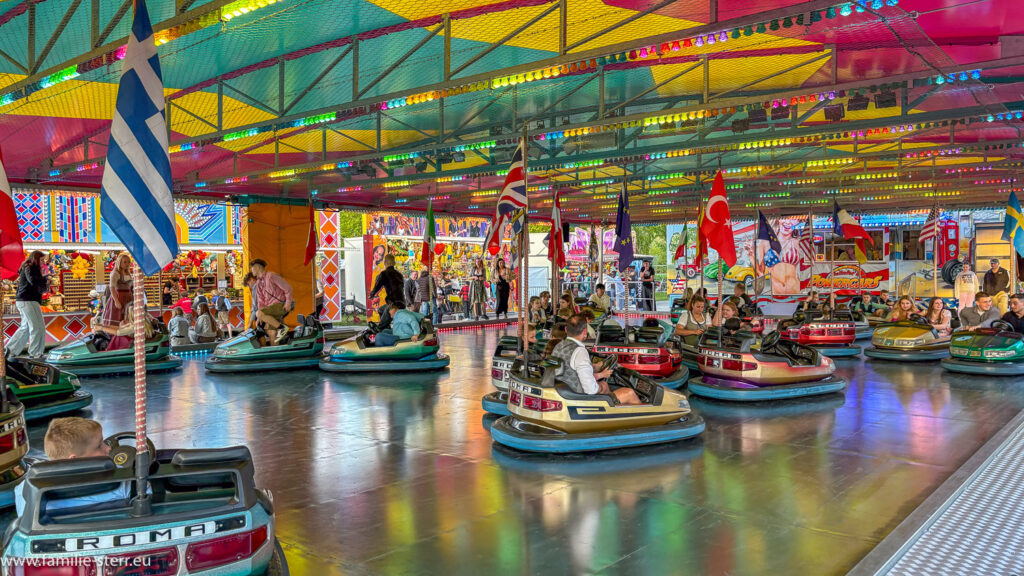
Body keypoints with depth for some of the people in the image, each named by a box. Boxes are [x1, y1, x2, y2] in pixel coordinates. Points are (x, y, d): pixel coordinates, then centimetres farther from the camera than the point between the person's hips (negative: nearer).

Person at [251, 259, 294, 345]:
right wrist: (260, 318, 11)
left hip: (281, 305, -8)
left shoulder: (271, 276, -8)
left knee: (259, 313, -26)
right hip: (272, 308, 8)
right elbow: (261, 300, 18)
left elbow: (288, 288, -9)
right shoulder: (258, 282, 17)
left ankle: (282, 327, -19)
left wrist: (288, 303, -16)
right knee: (271, 332, 1)